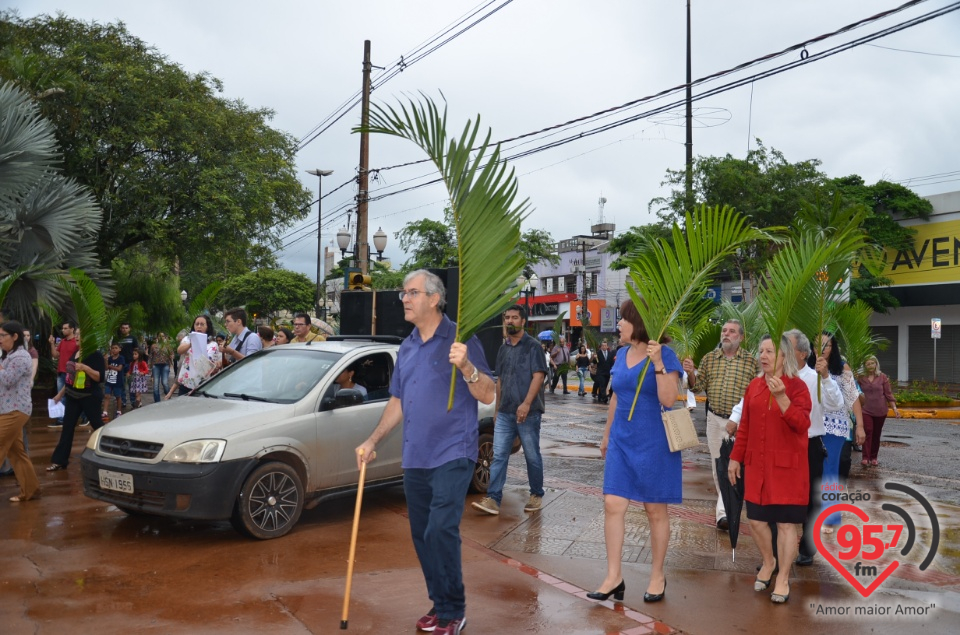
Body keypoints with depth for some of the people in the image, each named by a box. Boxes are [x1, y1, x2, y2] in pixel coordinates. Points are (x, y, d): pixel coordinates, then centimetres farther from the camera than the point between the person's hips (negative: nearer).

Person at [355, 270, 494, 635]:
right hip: (414, 458, 7)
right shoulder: (407, 348, 13)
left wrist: (465, 366, -29)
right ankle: (440, 604, 26)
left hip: (452, 455, -7)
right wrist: (373, 441, 13)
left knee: (441, 531, -14)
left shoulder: (460, 339, -8)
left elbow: (488, 396, -12)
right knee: (422, 536, 11)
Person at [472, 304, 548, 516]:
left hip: (527, 413, -5)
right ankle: (493, 499, -3)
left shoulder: (532, 346, -5)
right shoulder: (503, 348, 14)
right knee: (499, 456, -1)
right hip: (505, 413, 5)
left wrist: (526, 403, -23)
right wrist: (497, 408, 19)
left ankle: (537, 496, 21)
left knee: (532, 456, 6)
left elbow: (538, 375, -14)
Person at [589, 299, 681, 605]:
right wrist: (606, 434, 21)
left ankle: (657, 576, 21)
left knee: (656, 510, 6)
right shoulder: (621, 355, 8)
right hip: (622, 442, 6)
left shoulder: (664, 355, -10)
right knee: (613, 505, -1)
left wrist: (657, 363, -26)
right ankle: (614, 577, 7)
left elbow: (669, 400, -18)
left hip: (654, 443, -5)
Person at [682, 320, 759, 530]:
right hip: (714, 418, 4)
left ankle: (724, 510, -7)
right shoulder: (709, 358, 7)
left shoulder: (751, 361, -3)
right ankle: (726, 501, 27)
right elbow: (698, 386, 6)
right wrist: (691, 373, -16)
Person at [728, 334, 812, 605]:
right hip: (756, 466, 5)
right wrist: (735, 458, 12)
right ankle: (768, 563, 36)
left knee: (786, 523, 2)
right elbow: (744, 426, 13)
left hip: (787, 468, -5)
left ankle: (783, 578, 17)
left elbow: (802, 424, -20)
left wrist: (781, 397, -31)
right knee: (756, 520, 10)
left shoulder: (797, 386, -7)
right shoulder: (754, 386, 8)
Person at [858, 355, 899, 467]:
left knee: (876, 434, 8)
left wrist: (894, 407, -4)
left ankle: (873, 457, 18)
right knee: (867, 433, -11)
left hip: (880, 411, 1)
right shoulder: (861, 378, 1)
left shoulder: (883, 377, 1)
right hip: (866, 410, -1)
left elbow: (888, 394, 1)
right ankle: (865, 458, -13)